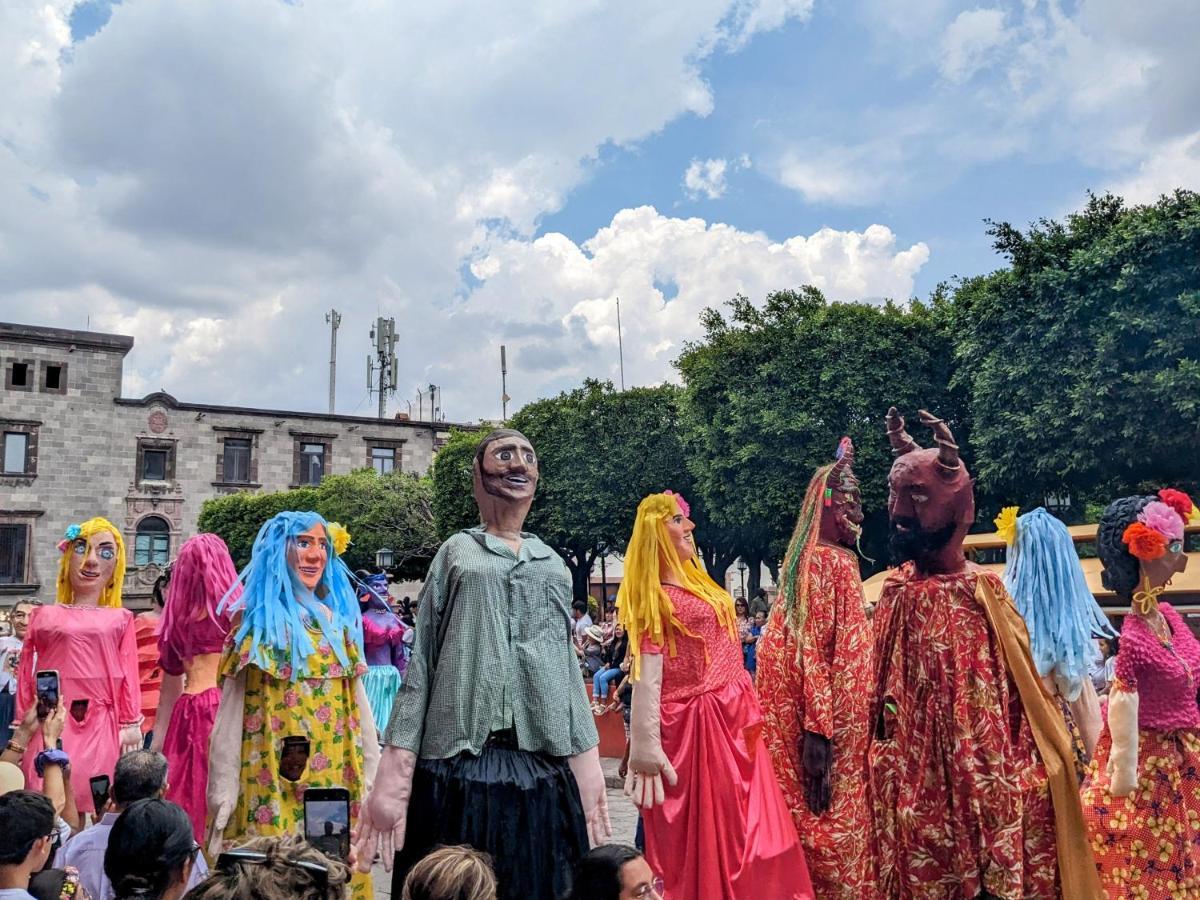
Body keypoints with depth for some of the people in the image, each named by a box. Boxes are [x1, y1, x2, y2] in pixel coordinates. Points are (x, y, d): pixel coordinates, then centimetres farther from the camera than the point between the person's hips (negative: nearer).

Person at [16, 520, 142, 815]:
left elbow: (129, 675, 5)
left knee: (97, 808, 1)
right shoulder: (44, 615, 11)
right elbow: (26, 674, 10)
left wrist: (130, 727, 1)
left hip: (102, 726, 0)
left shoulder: (121, 619, 9)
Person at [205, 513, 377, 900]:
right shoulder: (257, 621, 0)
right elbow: (231, 709, -3)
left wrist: (371, 777, 8)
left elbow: (357, 702, 9)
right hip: (274, 780, -3)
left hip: (336, 775, 3)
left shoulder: (340, 618, 9)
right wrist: (223, 792, -7)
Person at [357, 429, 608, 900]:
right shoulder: (457, 551, 6)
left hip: (543, 764, 3)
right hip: (462, 759, -3)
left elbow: (566, 664, 16)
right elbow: (422, 659, 2)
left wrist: (587, 765, 11)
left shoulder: (554, 564, 15)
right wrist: (395, 770, -5)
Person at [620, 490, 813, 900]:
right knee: (697, 835, 3)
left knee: (740, 825, 14)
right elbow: (646, 676, -16)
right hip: (692, 723, -8)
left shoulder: (698, 581, 14)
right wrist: (646, 748, -21)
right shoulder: (654, 597, -10)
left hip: (732, 715, 8)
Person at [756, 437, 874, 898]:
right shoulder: (821, 560, -14)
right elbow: (809, 650, -20)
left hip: (839, 722, 9)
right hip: (828, 728, -9)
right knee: (830, 826, -1)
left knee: (838, 821, 14)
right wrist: (817, 731, -24)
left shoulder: (841, 560, 14)